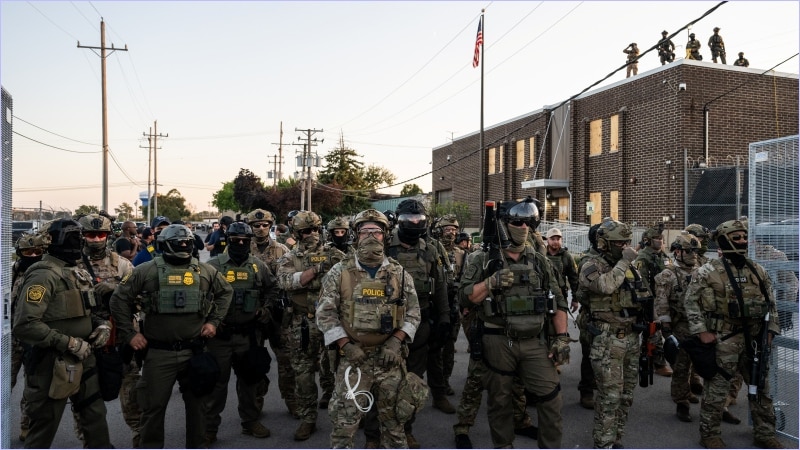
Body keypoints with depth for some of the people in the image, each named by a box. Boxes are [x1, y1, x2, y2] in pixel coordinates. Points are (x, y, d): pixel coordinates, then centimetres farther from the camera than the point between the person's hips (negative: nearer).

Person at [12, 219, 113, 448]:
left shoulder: (78, 272, 11)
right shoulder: (44, 275, -18)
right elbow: (24, 325, -26)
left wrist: (102, 325, 2)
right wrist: (70, 343, -23)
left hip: (82, 359, 8)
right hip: (53, 364, -8)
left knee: (96, 415, 19)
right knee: (44, 428, 6)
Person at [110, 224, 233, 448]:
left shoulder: (205, 271, 4)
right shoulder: (147, 270, -4)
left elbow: (225, 292, 17)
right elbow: (119, 298, 1)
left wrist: (214, 321, 8)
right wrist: (129, 333, -2)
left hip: (195, 351, 3)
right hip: (159, 353, -2)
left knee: (196, 402, 14)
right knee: (154, 406, 6)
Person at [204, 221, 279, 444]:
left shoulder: (259, 266, 4)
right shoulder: (213, 265, -6)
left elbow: (272, 287, 18)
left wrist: (266, 308, 6)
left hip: (250, 334, 3)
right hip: (220, 334, -3)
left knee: (250, 377, 15)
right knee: (217, 380, 4)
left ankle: (250, 421, 30)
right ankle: (209, 426, 17)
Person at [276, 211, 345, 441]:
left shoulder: (332, 253, 3)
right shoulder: (289, 259, 2)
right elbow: (286, 282, -18)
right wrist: (317, 269, -24)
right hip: (302, 324, 1)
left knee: (332, 368, 9)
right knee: (303, 373, 8)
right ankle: (307, 419, 21)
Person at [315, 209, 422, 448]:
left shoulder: (400, 274, 4)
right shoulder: (339, 272, -1)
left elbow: (413, 313, 5)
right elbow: (325, 313, -3)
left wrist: (395, 341, -9)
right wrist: (346, 345, -11)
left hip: (390, 357, 2)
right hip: (353, 357, -2)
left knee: (394, 417, 14)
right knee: (344, 420, 2)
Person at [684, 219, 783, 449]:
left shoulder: (758, 271, 8)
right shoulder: (708, 272, -9)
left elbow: (770, 303, 15)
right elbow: (691, 303, -8)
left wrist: (770, 331, 7)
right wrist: (702, 331, -14)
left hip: (755, 340, 6)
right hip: (723, 341, -5)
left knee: (761, 388, 15)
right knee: (716, 389, 3)